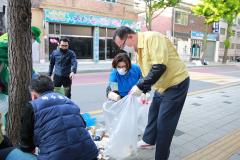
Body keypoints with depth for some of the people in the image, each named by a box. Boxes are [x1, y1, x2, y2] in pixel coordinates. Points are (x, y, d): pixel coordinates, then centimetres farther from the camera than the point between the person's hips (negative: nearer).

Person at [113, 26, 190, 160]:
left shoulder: (152, 38, -23)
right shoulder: (139, 48, 5)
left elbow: (159, 67, -31)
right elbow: (147, 71, 14)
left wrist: (140, 86, -25)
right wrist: (144, 91, 11)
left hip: (176, 83, -9)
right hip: (163, 85, 9)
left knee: (164, 121, -2)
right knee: (153, 113, 21)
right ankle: (149, 140, 44)